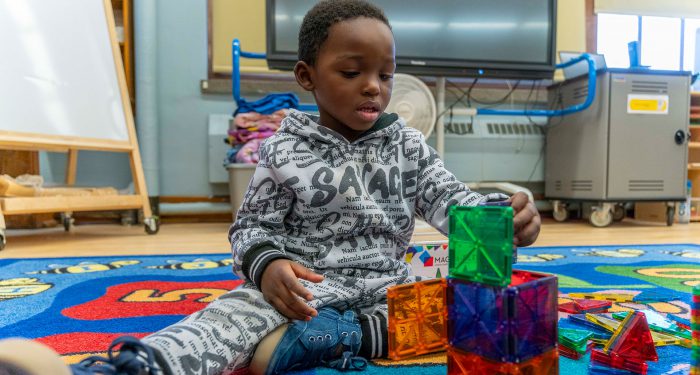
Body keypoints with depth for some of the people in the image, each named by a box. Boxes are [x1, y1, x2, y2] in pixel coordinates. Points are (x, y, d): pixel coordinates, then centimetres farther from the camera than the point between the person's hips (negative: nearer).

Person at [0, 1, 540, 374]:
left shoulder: (406, 143, 4)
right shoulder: (286, 150, -2)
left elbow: (447, 199, -2)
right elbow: (252, 227, -1)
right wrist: (268, 264, -24)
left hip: (385, 289, 3)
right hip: (302, 286, -2)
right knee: (235, 314, -29)